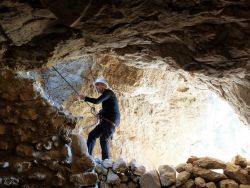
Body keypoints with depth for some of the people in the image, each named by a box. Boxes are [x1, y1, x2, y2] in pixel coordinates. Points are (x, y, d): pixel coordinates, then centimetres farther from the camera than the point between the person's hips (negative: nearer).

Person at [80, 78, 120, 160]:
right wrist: (100, 113, 19)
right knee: (92, 135, 7)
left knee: (103, 139, -19)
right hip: (106, 120, 10)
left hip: (111, 120, -10)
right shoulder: (106, 95, 21)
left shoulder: (108, 92, -5)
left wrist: (85, 98, -6)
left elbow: (97, 101, -18)